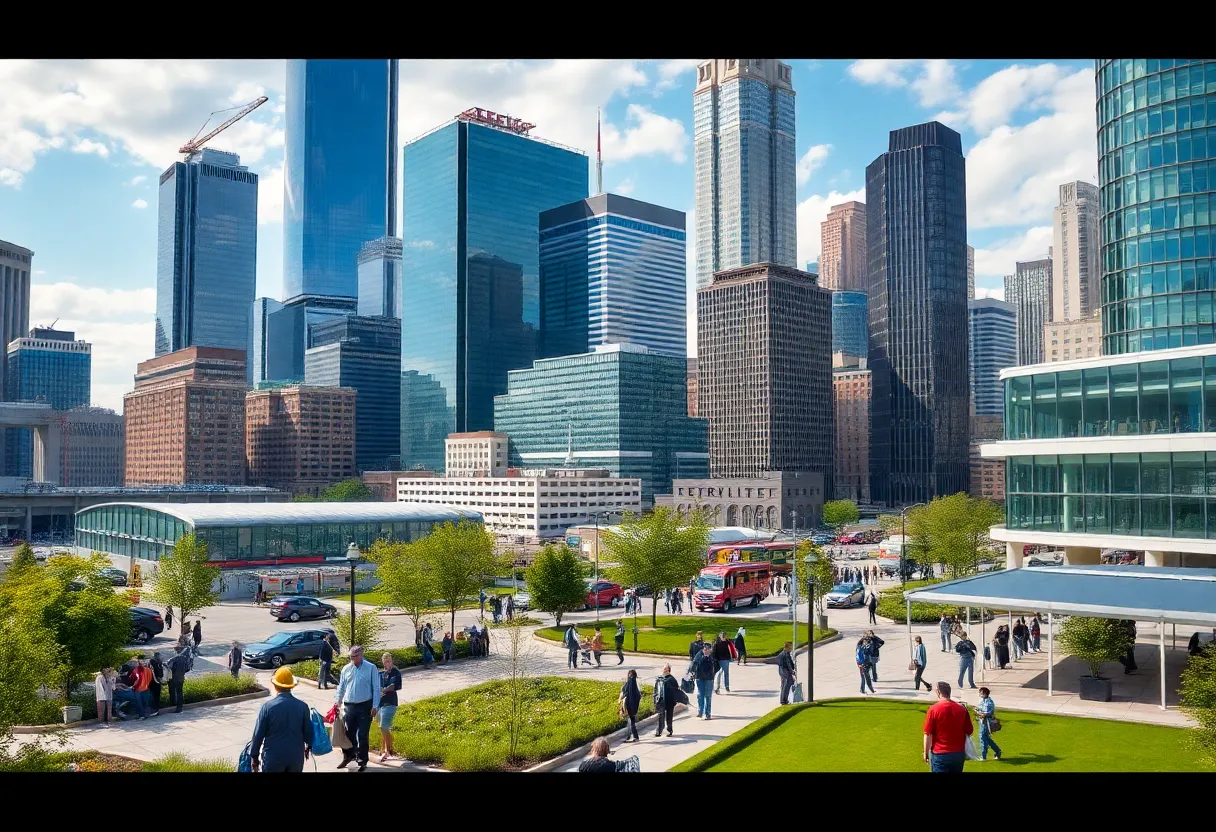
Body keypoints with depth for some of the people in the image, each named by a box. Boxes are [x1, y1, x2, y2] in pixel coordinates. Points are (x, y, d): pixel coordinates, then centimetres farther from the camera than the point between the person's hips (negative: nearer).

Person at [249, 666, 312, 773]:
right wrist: (308, 746, 23)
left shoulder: (267, 707, -12)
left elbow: (258, 734, -7)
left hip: (273, 758, -2)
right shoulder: (302, 706, -6)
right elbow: (308, 731, 3)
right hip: (296, 757, 2)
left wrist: (254, 756, 6)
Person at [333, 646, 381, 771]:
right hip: (349, 706, 3)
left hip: (365, 706, -3)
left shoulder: (371, 668, -4)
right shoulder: (346, 669, 6)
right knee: (348, 733, 8)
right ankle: (348, 756, 26)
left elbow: (376, 688, -5)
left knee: (362, 735, 0)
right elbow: (341, 688, 14)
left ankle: (362, 761, 12)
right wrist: (337, 702, 6)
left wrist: (375, 706, -9)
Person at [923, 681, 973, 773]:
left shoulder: (934, 709, -12)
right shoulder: (962, 709, -2)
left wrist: (926, 753, -1)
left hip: (939, 754, -4)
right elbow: (970, 732, 4)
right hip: (959, 753, 4)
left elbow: (928, 734, -11)